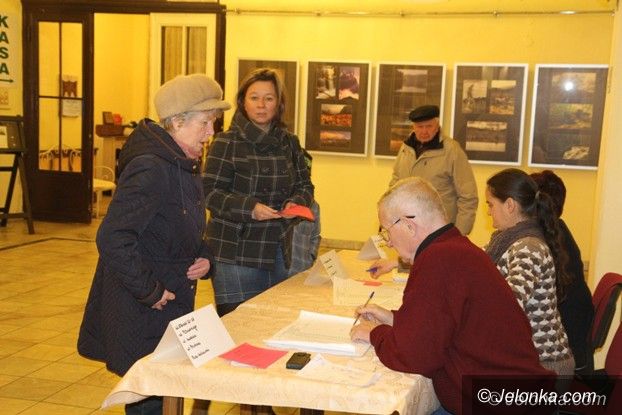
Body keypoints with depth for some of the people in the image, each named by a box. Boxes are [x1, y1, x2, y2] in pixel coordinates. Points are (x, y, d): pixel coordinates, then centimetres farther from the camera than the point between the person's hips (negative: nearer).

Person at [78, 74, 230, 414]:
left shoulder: (185, 165, 8)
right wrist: (150, 291, -22)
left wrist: (204, 258, 1)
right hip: (141, 310, -9)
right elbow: (112, 239, -29)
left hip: (173, 305, 9)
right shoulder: (150, 168, -22)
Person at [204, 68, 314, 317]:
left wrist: (296, 202, -9)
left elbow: (305, 185, 14)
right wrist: (249, 208, -24)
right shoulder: (227, 143, -7)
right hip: (236, 252, -5)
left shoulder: (289, 143, 9)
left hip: (279, 252, 6)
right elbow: (210, 192, -11)